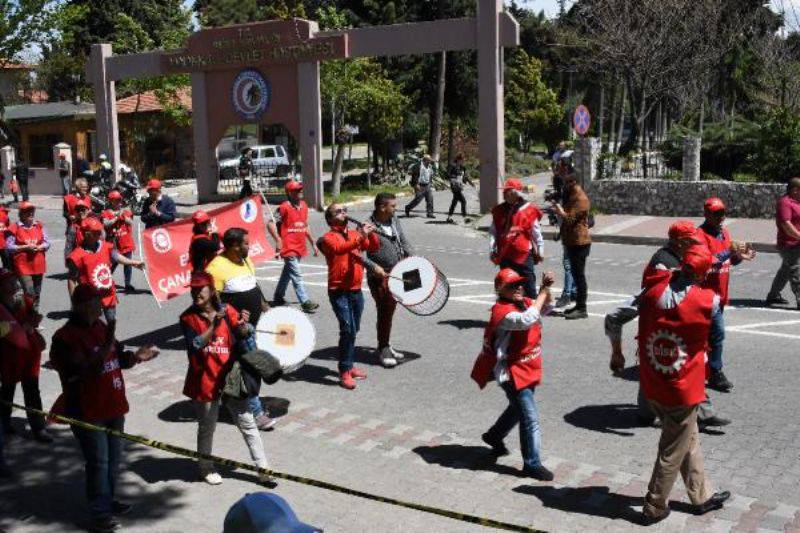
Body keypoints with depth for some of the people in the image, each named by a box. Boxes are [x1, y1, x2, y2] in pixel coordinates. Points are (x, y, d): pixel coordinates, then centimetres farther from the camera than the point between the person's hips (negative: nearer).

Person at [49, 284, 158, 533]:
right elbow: (84, 372, -25)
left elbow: (117, 359, 15)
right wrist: (106, 347, -33)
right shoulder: (65, 337, -17)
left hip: (113, 406, 8)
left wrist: (136, 356, -5)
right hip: (88, 412, -8)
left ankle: (108, 500, 35)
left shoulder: (101, 327, 7)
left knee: (114, 457, 18)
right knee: (98, 462, -2)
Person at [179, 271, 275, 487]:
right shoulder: (188, 317, -5)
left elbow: (246, 332, -7)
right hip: (204, 380, -2)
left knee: (247, 423, 5)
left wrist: (243, 326, -30)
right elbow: (196, 344, -19)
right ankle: (206, 468, 35)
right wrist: (214, 325, -32)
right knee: (207, 427, 14)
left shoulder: (226, 310, 1)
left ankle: (263, 468, 13)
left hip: (229, 377, 2)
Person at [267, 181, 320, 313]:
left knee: (288, 272, 19)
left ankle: (278, 297, 33)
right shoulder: (284, 207, -12)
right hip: (289, 248, -8)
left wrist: (313, 243, 18)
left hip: (300, 247, 8)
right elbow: (271, 224, -13)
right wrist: (279, 241, -18)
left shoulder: (303, 205, 9)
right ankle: (305, 302, -11)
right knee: (297, 276, -10)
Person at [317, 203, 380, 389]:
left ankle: (349, 365, 29)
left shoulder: (355, 234, 11)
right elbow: (340, 248, -28)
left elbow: (374, 248, 9)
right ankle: (344, 372, -6)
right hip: (339, 292, -7)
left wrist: (371, 233, -10)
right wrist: (360, 236, -35)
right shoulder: (329, 238, -7)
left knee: (353, 330, 15)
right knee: (348, 330, -14)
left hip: (356, 291, 7)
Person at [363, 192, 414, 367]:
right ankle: (383, 349, 6)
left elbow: (404, 242, 19)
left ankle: (385, 345, 29)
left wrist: (413, 258, 4)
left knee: (390, 310, 15)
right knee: (384, 312, -6)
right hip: (380, 277, -7)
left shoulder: (395, 222, 8)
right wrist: (373, 266, -25)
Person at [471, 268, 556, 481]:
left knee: (518, 408, 27)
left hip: (529, 370, 9)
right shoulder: (502, 312, -23)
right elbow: (527, 320, -36)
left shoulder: (525, 303, 5)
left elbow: (544, 308, 8)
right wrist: (543, 291, -27)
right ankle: (532, 464, -1)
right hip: (512, 373, -9)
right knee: (530, 418, -10)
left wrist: (546, 288, -11)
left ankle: (494, 436, 49)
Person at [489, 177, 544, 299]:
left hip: (524, 254, -4)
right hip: (505, 255, 4)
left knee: (528, 285, 0)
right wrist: (493, 250, 4)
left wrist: (539, 251, 4)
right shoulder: (499, 210, 7)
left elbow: (536, 233, 2)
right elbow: (493, 231, 10)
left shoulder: (528, 210, -4)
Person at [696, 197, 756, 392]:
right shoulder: (701, 235, -15)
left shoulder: (724, 232, 11)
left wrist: (740, 256, -4)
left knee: (706, 331, 19)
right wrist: (728, 253, -34)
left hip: (720, 293, 8)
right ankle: (715, 374, 1)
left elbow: (729, 260, 17)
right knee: (717, 332, -8)